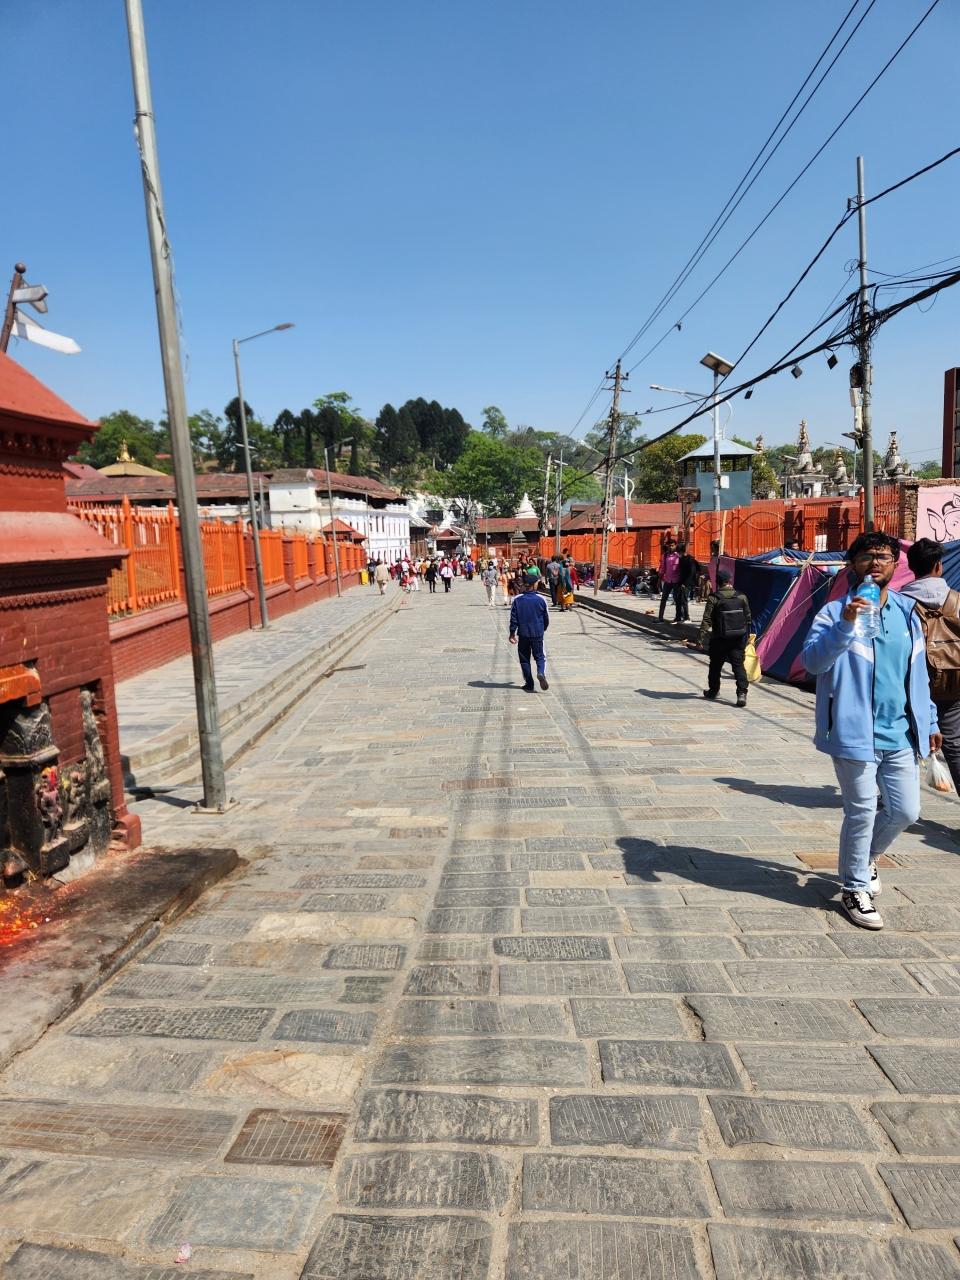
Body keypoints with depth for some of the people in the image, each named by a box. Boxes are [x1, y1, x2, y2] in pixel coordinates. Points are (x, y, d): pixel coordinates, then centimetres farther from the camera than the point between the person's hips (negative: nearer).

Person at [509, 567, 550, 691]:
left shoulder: (517, 599, -6)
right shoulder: (541, 599, -5)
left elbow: (513, 618, -4)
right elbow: (546, 618, 4)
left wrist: (512, 633, 5)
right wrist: (543, 629, 22)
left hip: (523, 634, 0)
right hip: (537, 634, 0)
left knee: (524, 659, 11)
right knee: (540, 657, 11)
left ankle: (529, 684, 11)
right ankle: (541, 673, -18)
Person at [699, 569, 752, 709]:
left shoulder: (713, 598, -9)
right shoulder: (741, 597, 2)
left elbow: (706, 620, -13)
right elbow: (748, 618, 9)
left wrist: (702, 638, -13)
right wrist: (746, 636, 19)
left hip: (719, 640, -2)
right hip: (738, 639, 2)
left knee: (715, 666, 14)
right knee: (738, 665, 1)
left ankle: (713, 691, 28)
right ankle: (742, 693, -13)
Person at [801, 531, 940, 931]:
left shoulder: (906, 612, 10)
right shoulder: (835, 612, -8)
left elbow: (918, 674, 18)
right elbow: (812, 662, -23)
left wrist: (929, 721, 19)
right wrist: (845, 625, -35)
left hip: (901, 735, 6)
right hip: (856, 734, -6)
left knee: (905, 812, 11)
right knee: (861, 814, 3)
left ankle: (866, 857, 40)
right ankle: (855, 889, 22)